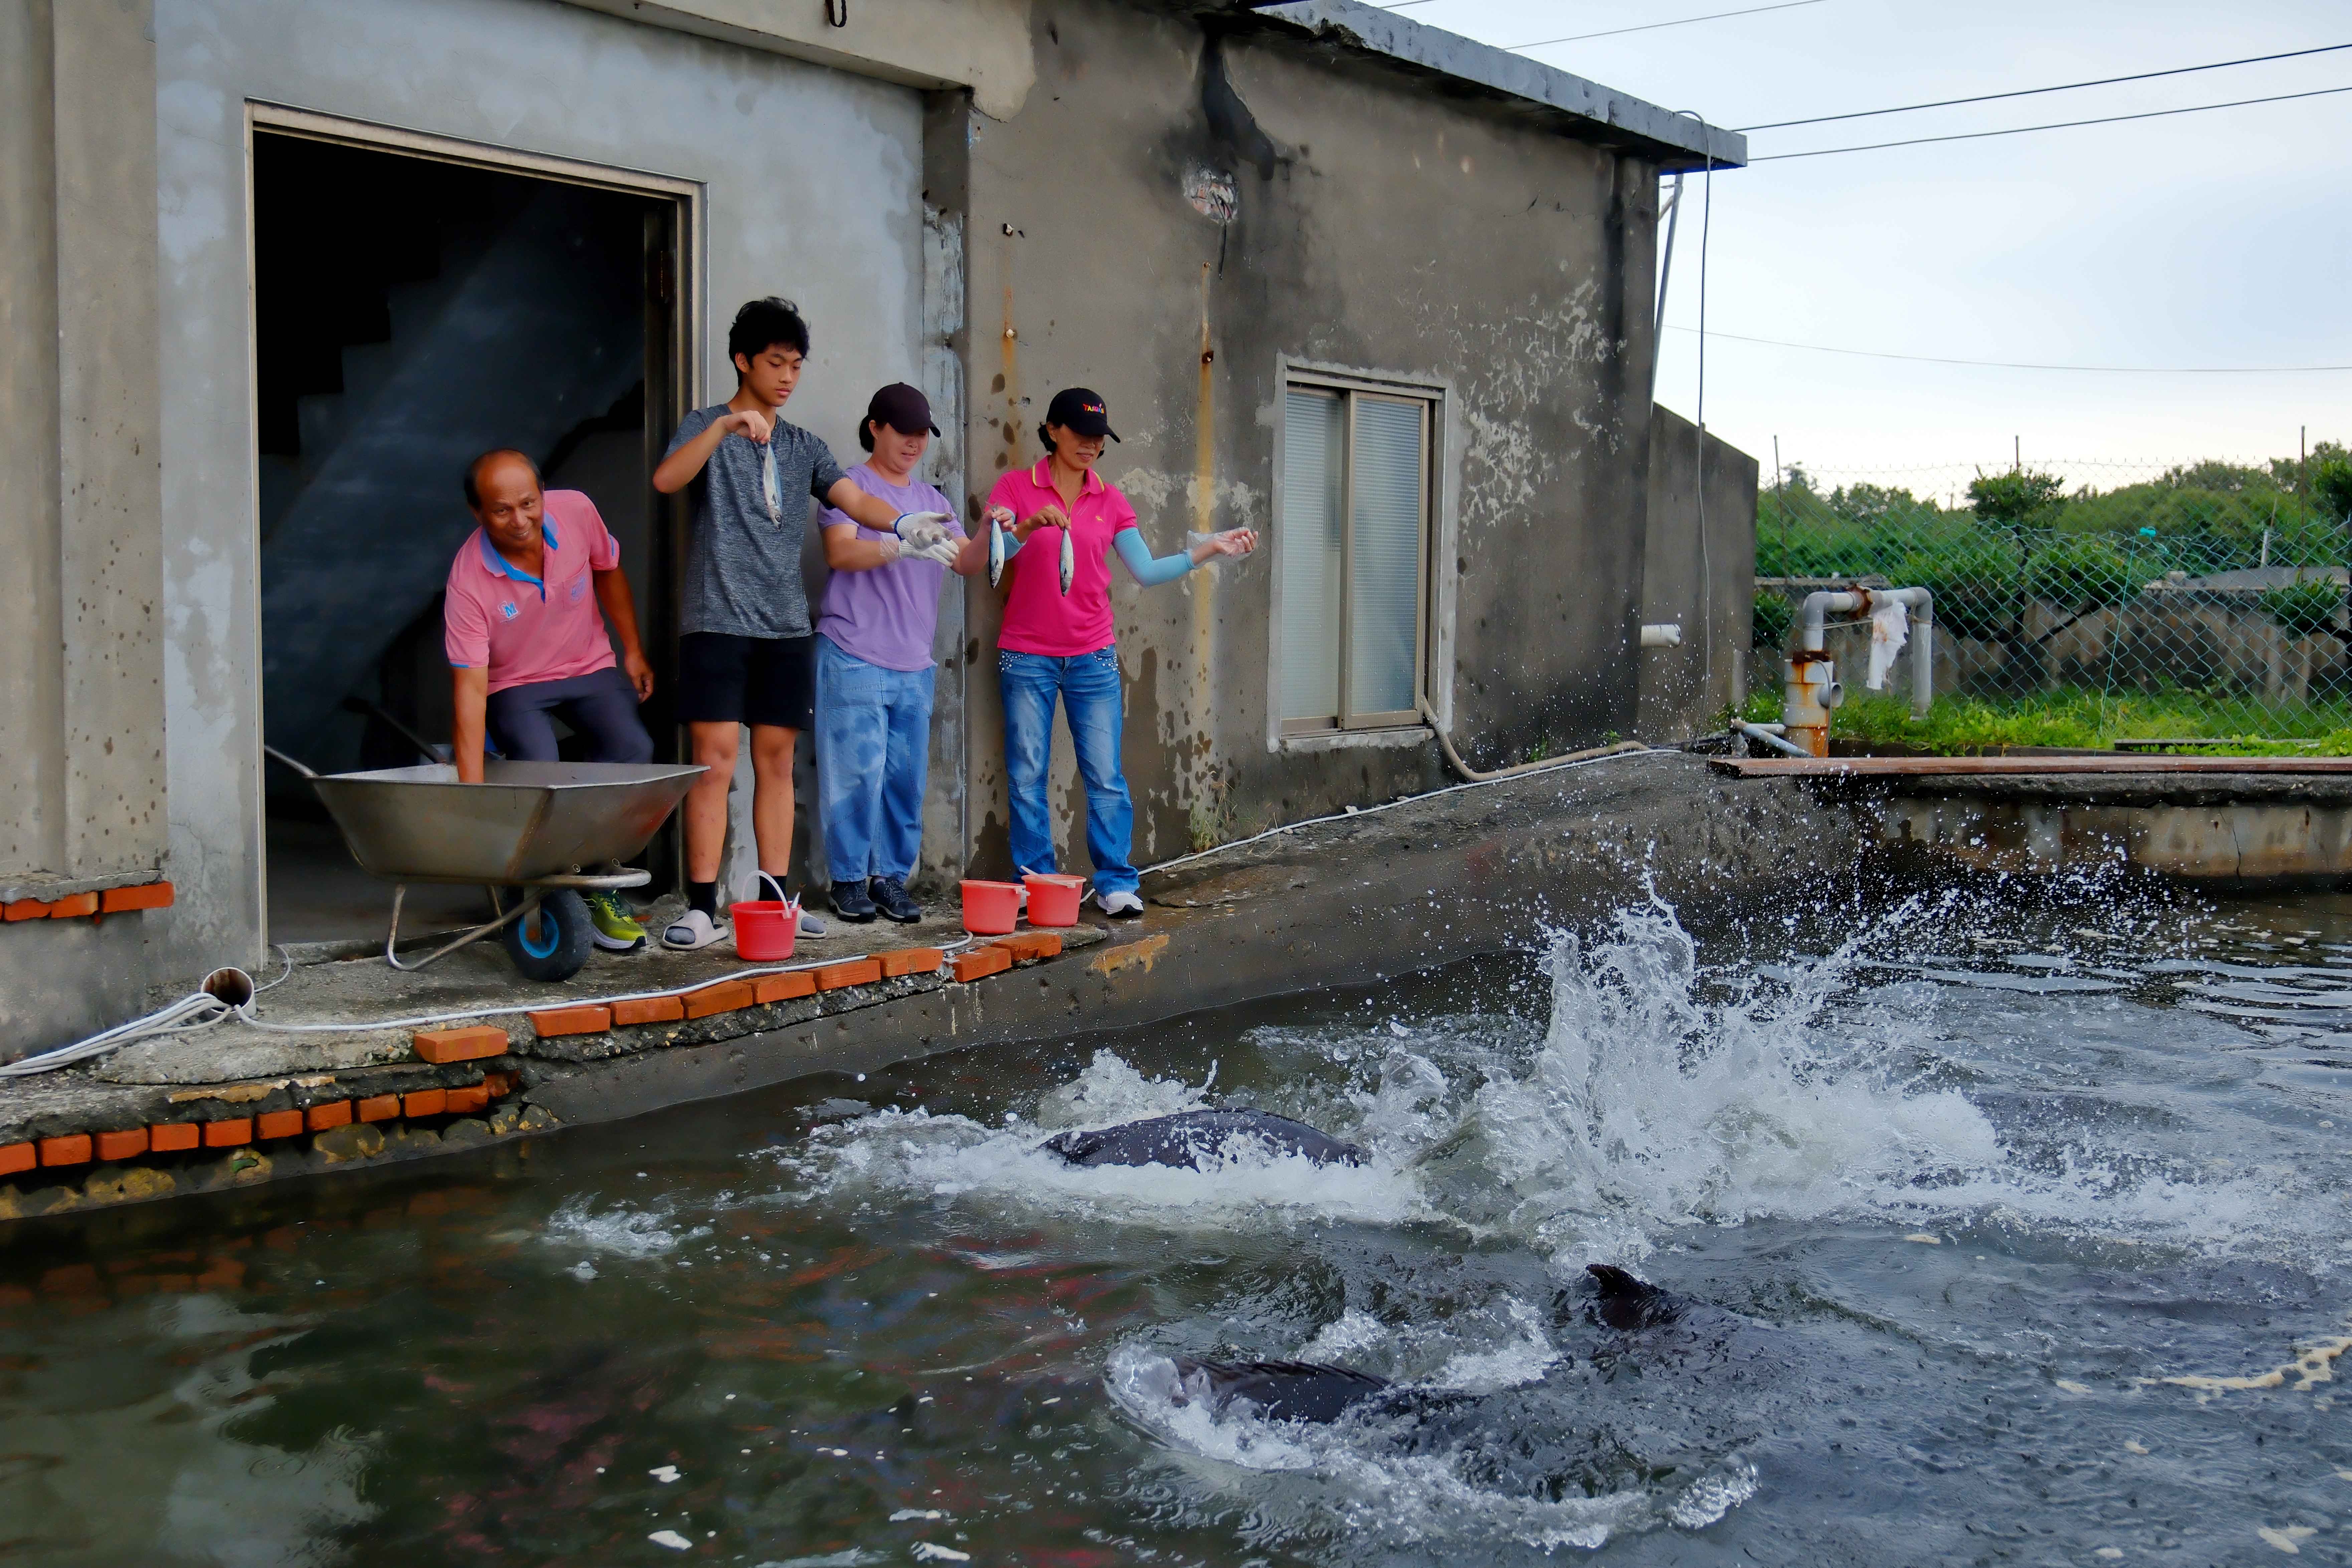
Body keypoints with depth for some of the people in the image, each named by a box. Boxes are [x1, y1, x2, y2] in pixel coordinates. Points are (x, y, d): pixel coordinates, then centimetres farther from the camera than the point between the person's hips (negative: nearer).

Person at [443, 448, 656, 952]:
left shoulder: (576, 512, -18)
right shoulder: (468, 582, -27)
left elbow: (607, 572, 6)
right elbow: (470, 686, -29)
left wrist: (633, 651, 9)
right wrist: (471, 790, -33)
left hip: (590, 669, 3)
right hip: (514, 686, -3)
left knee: (632, 749, -23)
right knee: (538, 770, -29)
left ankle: (597, 886, -11)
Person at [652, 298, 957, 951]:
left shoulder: (804, 448, 16)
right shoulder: (706, 427, 4)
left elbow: (853, 498, 0)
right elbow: (666, 479, -16)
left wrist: (901, 523, -21)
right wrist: (725, 426, -28)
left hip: (786, 626, 5)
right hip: (718, 621, -5)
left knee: (776, 761, 6)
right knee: (714, 761, -8)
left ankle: (774, 898, 11)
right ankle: (702, 908, -6)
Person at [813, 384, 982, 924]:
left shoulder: (932, 500, 19)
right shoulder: (852, 487, 1)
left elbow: (965, 563, 12)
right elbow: (840, 552, -14)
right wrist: (904, 545, -26)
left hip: (914, 665, 5)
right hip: (855, 658, -5)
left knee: (906, 777, 4)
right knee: (858, 772, -8)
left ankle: (892, 878, 13)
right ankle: (849, 880, 2)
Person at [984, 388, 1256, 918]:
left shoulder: (1109, 500, 8)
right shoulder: (1015, 488, 1)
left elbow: (1146, 570, 5)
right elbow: (986, 552, -10)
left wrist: (1209, 550, -3)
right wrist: (1027, 529, -27)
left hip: (1092, 656, 2)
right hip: (1027, 656, -2)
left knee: (1106, 778, 0)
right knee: (1026, 778, 2)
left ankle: (1116, 883, 6)